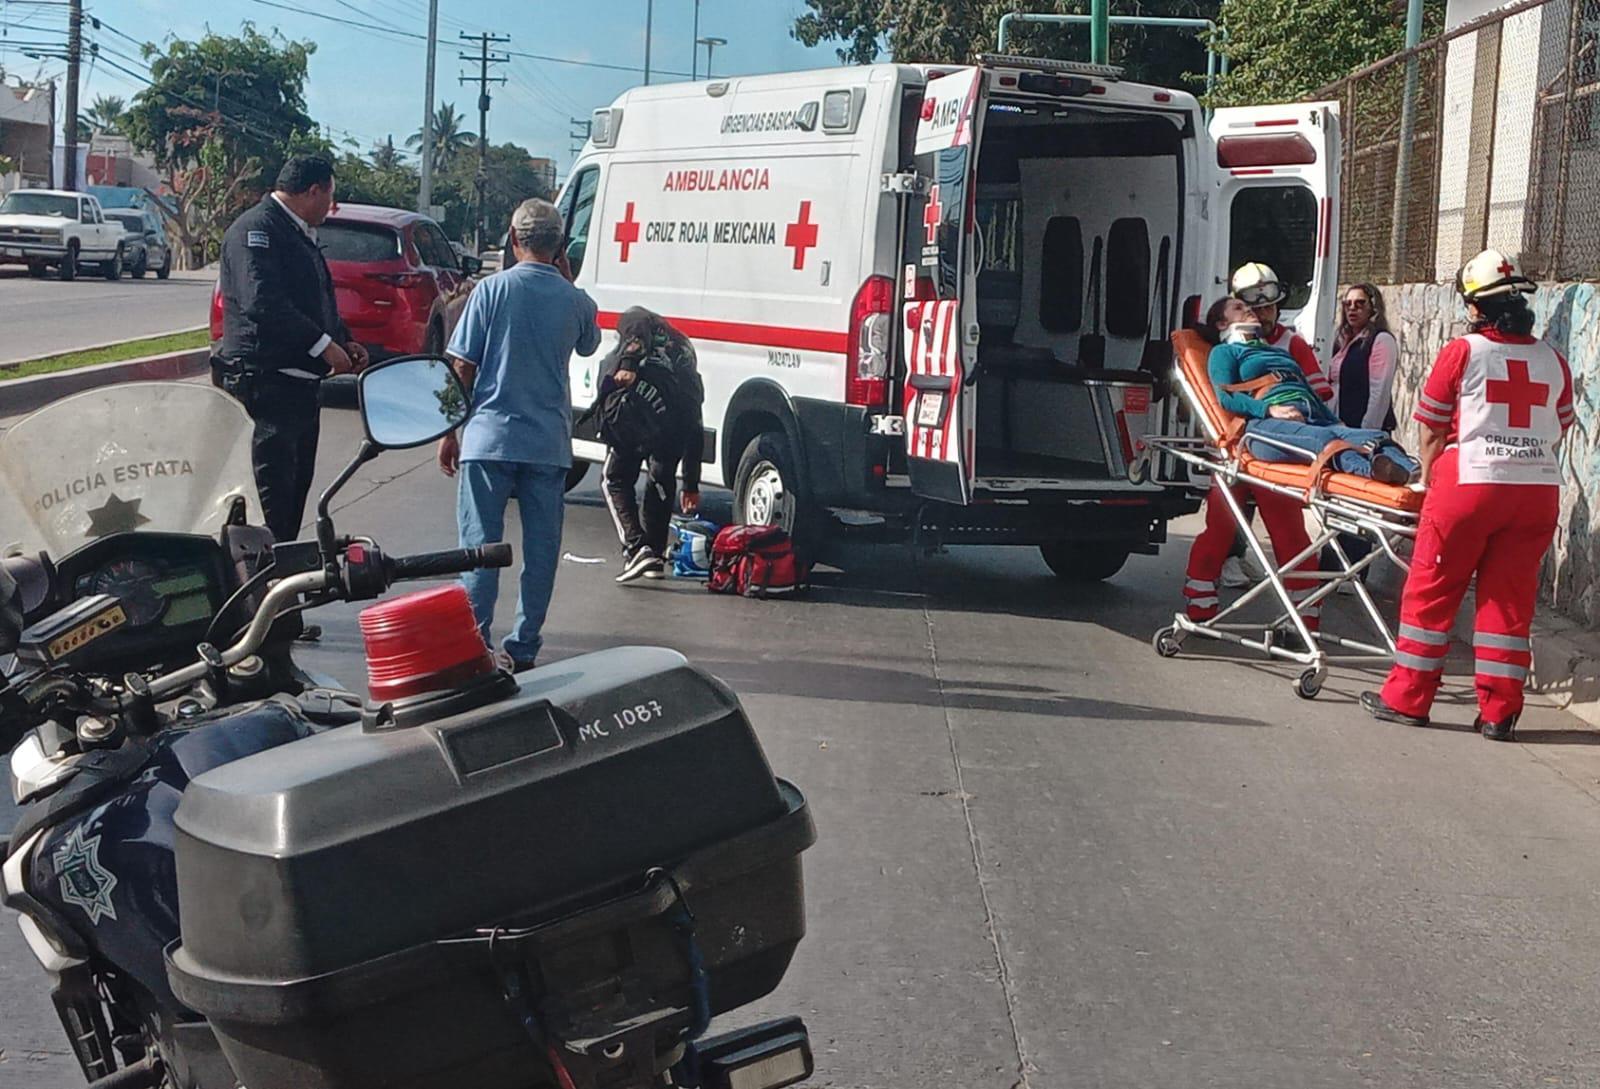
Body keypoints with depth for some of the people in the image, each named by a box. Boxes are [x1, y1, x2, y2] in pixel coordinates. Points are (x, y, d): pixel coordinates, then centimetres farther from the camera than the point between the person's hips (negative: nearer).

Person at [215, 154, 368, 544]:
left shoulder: (299, 234, 22)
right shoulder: (257, 229, -11)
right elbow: (262, 303, -23)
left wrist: (345, 341, 13)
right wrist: (324, 345, -20)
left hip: (302, 381, 10)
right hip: (266, 383, -10)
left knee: (297, 485, 12)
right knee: (271, 494, -11)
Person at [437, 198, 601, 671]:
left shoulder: (492, 290, -5)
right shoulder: (575, 300, 2)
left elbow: (463, 368, -5)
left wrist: (450, 432, 4)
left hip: (489, 438, -2)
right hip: (549, 444, 2)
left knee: (480, 544, 3)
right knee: (540, 548, 8)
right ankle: (523, 647, 10)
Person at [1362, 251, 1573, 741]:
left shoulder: (1462, 352, -5)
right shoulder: (1553, 361, 7)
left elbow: (1432, 430, 0)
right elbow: (1557, 432, 13)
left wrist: (1428, 480, 14)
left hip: (1470, 484, -4)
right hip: (1538, 491, 4)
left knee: (1431, 590, 7)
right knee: (1510, 598, 9)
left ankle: (1407, 699, 12)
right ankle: (1499, 712, 10)